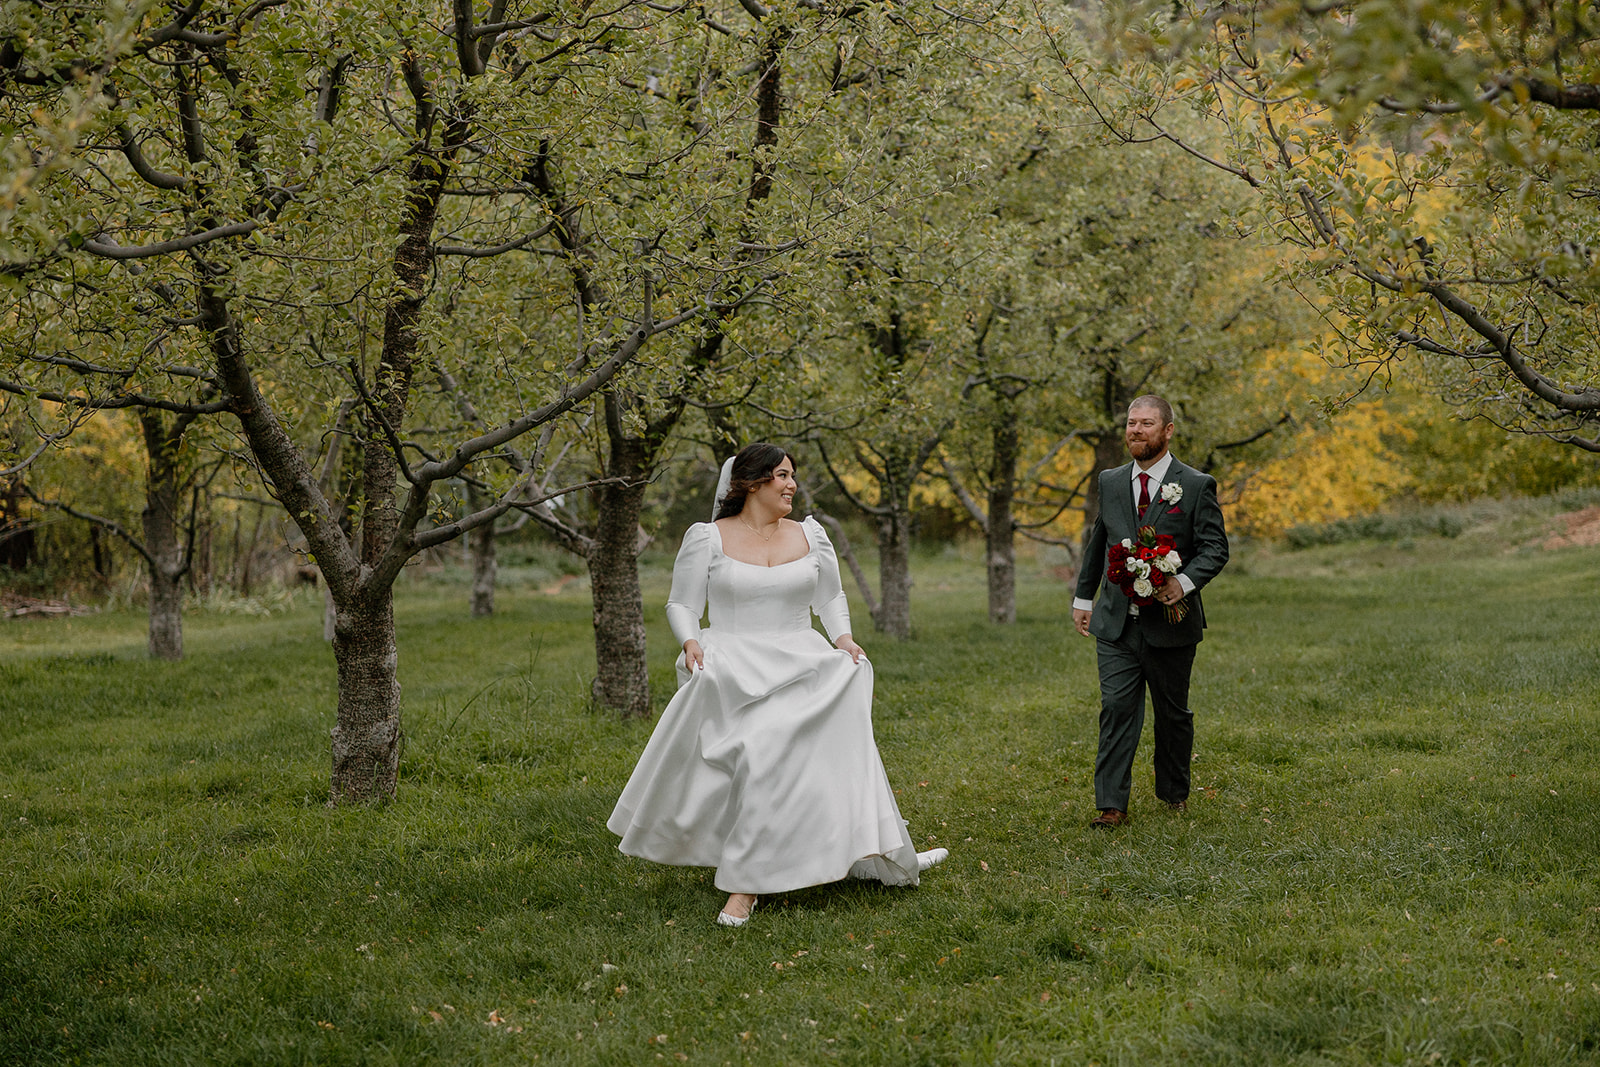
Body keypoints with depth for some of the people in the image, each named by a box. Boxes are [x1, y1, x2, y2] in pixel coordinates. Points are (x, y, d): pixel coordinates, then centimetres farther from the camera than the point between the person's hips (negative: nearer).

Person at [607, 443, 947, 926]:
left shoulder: (811, 536, 12)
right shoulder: (707, 538, 3)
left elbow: (831, 597, 21)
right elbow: (681, 603, 6)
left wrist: (842, 636, 2)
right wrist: (690, 640, -13)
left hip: (801, 664, 4)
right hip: (733, 664, -4)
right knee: (754, 753, -24)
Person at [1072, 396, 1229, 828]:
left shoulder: (1196, 486, -3)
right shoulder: (1110, 482, 10)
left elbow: (1215, 548, -6)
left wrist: (1185, 582, -23)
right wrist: (1083, 597, 21)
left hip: (1169, 622, -2)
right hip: (1116, 622, 2)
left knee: (1173, 713, 10)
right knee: (1116, 709, -6)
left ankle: (1174, 792, 30)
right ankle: (1112, 805, -5)